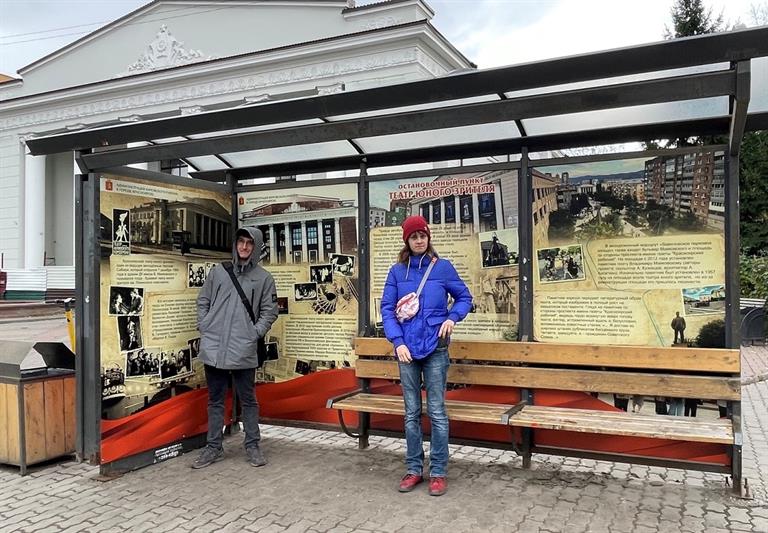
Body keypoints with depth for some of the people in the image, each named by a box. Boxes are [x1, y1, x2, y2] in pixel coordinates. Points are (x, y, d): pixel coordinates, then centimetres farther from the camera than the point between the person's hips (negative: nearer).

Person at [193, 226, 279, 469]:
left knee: (248, 400, 7)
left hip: (243, 351, -2)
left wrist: (255, 333, -7)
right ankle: (214, 447, 22)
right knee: (215, 400, 12)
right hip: (213, 348, 2)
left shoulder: (263, 278, 3)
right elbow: (203, 302, 11)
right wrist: (204, 328, 1)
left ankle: (253, 446, 19)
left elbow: (269, 312, 3)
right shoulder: (218, 271, 8)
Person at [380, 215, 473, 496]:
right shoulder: (397, 272, 3)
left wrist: (452, 318, -9)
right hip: (407, 349, 2)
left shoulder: (443, 268, 0)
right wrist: (398, 342, -10)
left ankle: (438, 472, 12)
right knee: (412, 413, 9)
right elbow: (387, 309, 2)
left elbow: (464, 297, 10)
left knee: (436, 412, 1)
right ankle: (414, 469, 20)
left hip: (435, 349, -2)